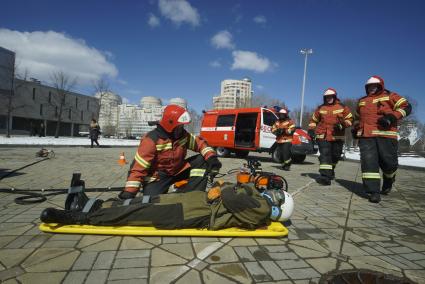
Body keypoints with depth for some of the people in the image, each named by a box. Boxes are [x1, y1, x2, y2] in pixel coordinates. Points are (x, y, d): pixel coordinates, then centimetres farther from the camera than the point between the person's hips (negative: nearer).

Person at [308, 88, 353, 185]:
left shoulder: (342, 108, 5)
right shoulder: (320, 108, 9)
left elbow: (349, 119, 4)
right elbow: (313, 120, 17)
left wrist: (342, 124, -15)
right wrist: (311, 129, 3)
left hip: (337, 136, 1)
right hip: (323, 136, -1)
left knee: (335, 156, 13)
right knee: (325, 155, -14)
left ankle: (330, 171, 39)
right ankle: (325, 176, -20)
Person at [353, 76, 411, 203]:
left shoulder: (389, 96, 11)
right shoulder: (362, 101, 26)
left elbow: (406, 107, 1)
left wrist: (392, 116, -16)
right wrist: (356, 128, 21)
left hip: (385, 134, -3)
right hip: (365, 136, 3)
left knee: (388, 161, -2)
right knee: (368, 161, -10)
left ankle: (388, 181, 31)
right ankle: (373, 191, -9)